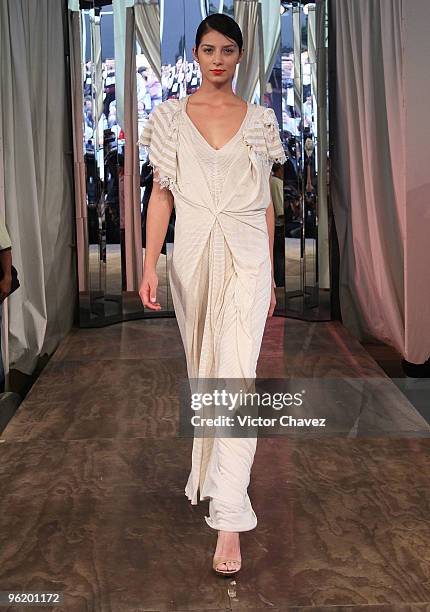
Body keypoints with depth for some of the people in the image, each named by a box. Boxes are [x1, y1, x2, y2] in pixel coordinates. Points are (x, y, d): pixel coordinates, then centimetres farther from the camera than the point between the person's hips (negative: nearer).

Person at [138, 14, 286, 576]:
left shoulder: (260, 120, 7)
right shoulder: (170, 116, 5)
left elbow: (266, 201, 11)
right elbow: (161, 195, 3)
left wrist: (270, 273, 11)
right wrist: (150, 267, -6)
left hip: (247, 256, -1)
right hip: (193, 254, 2)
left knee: (237, 373, -13)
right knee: (202, 369, 14)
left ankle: (229, 519, -12)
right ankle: (216, 465, 39)